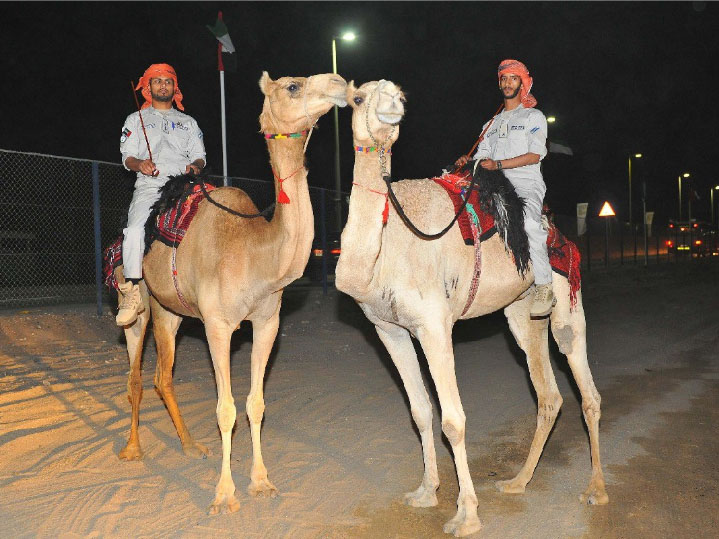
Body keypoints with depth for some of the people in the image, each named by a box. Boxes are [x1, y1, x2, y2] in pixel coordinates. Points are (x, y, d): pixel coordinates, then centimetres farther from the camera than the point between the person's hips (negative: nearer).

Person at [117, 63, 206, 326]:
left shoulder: (189, 122, 27)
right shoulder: (136, 120, 22)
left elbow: (199, 155, 20)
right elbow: (127, 156, 12)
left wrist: (195, 166, -5)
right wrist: (140, 164, -12)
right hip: (150, 186, -1)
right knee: (135, 230, -29)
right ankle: (132, 293, -24)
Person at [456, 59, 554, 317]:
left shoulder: (533, 116, 12)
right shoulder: (491, 124, 28)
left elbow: (535, 155, -3)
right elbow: (482, 156, 19)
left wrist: (498, 164, -13)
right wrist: (468, 161, -5)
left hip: (526, 183, -6)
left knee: (529, 221, -37)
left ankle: (544, 287, -29)